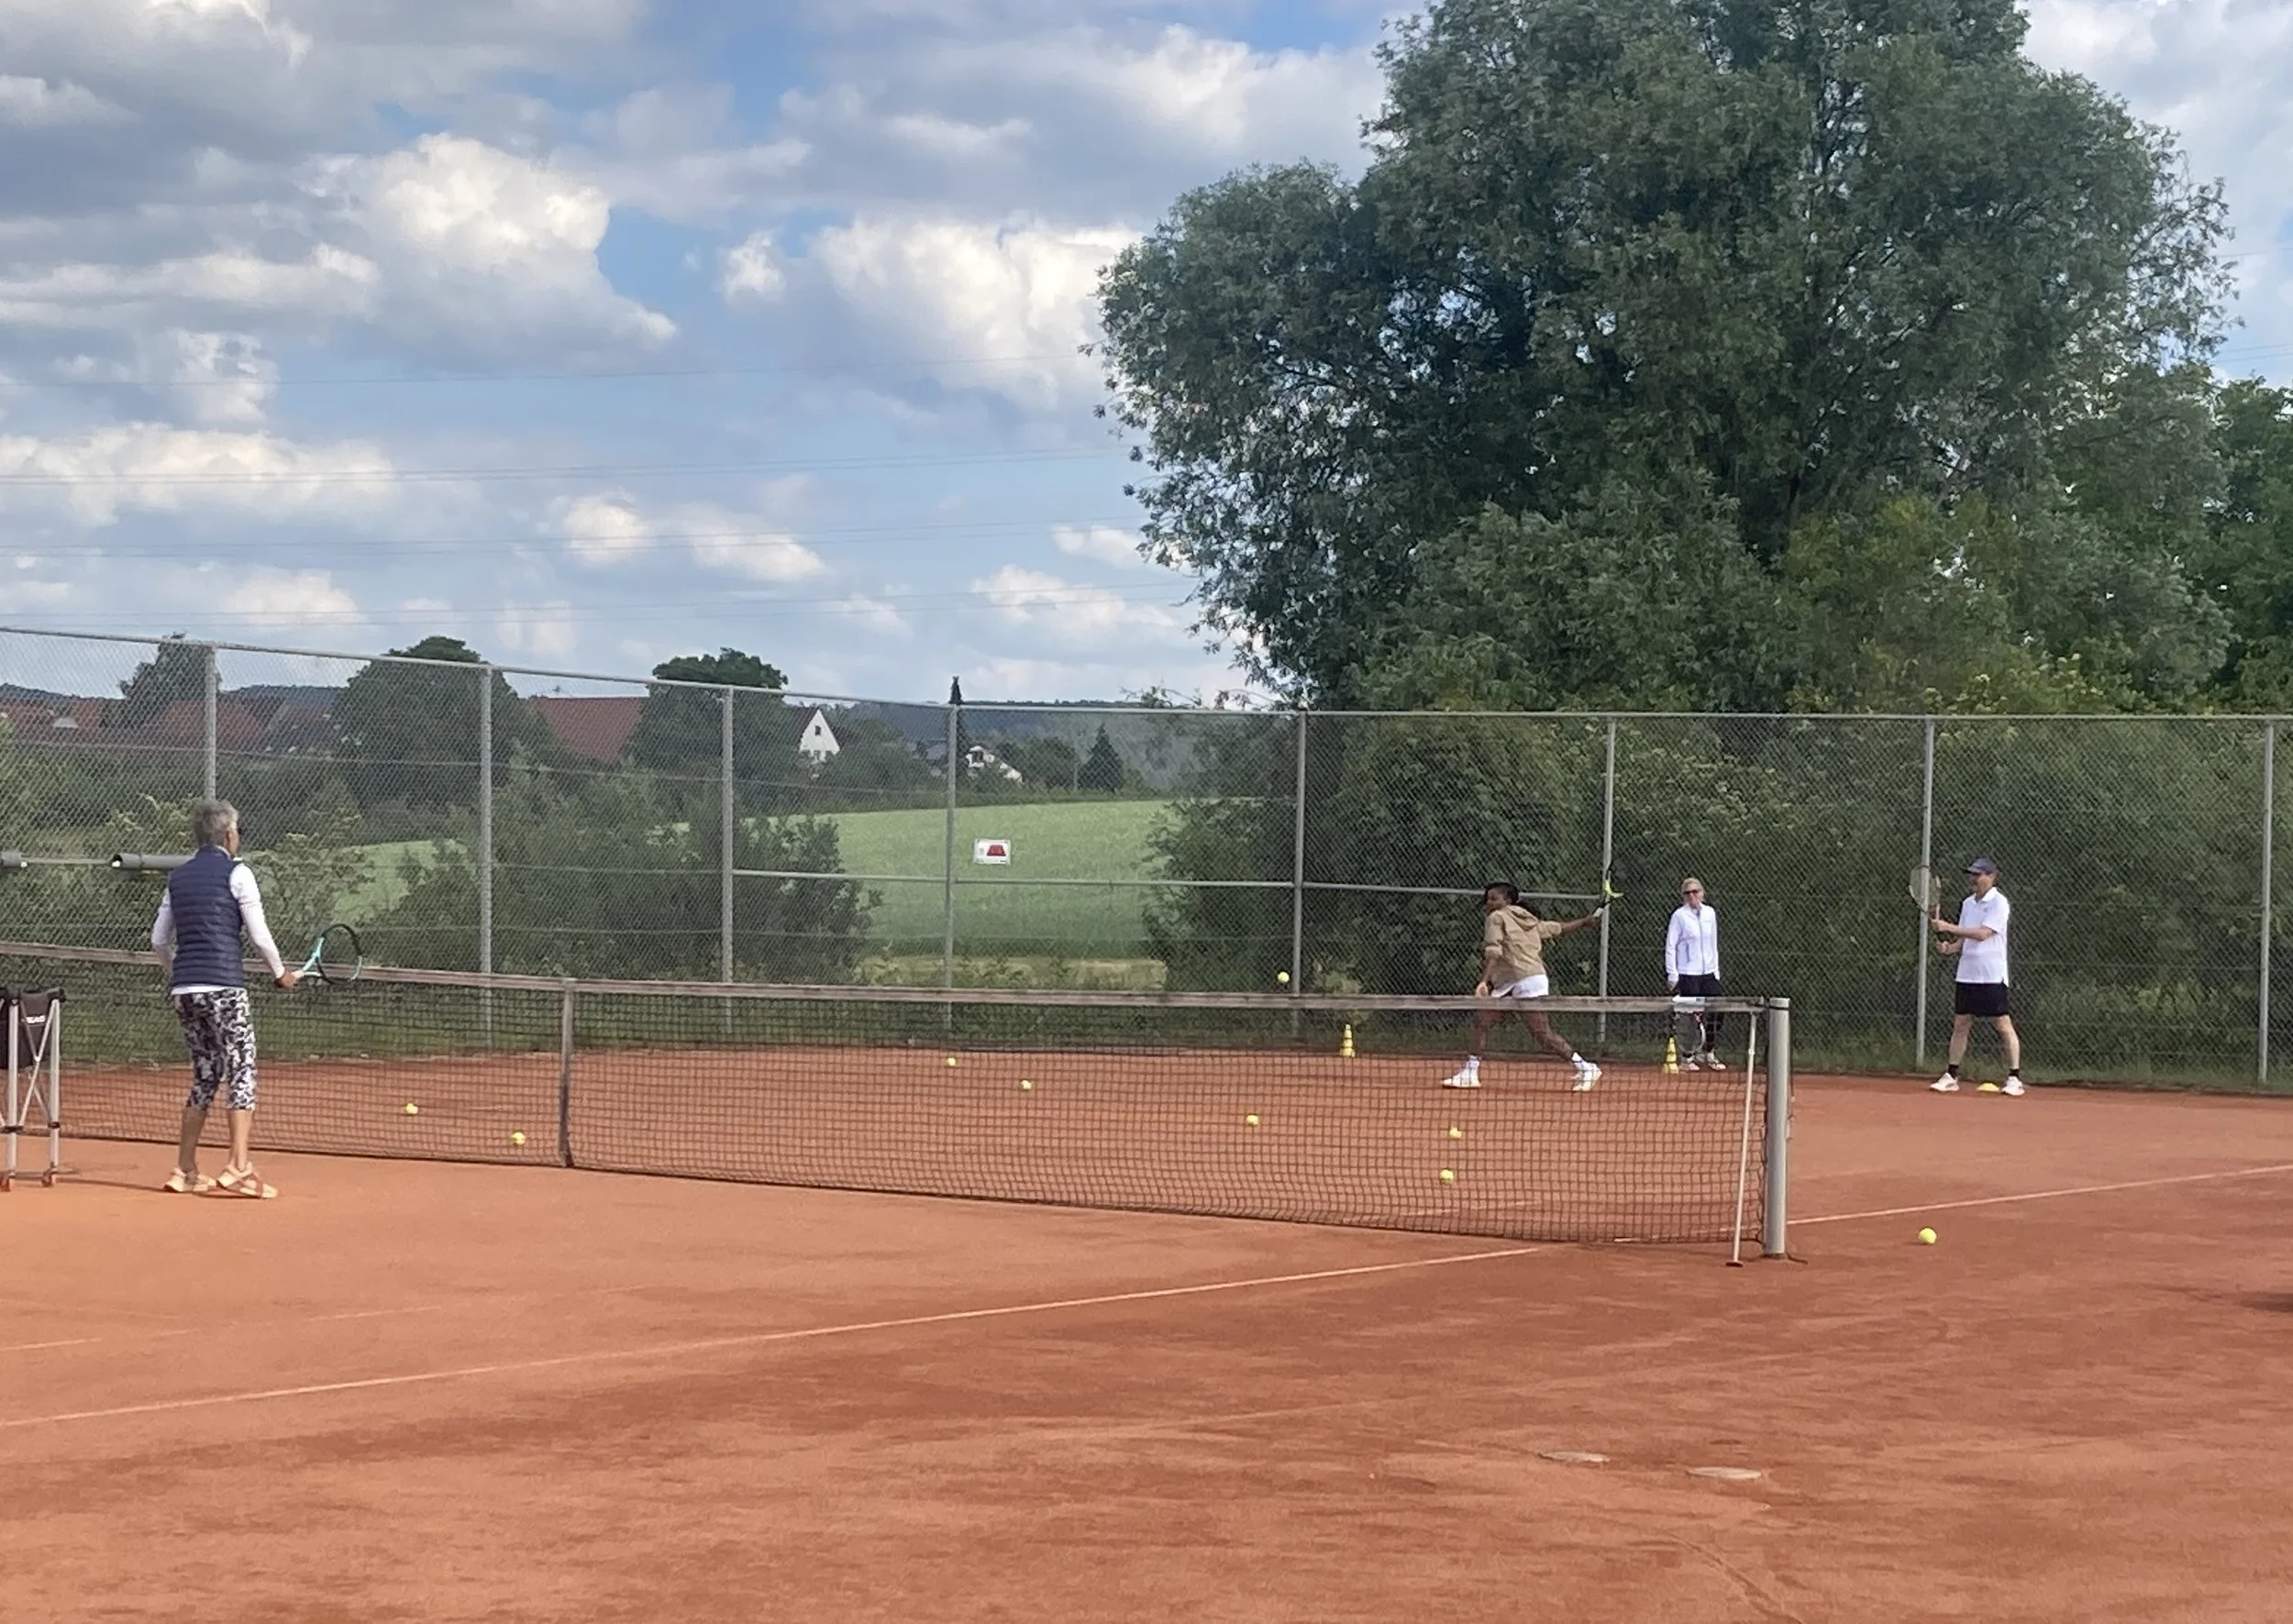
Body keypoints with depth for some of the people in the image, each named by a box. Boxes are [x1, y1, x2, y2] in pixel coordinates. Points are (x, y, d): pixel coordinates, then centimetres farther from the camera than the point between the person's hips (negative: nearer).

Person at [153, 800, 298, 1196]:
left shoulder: (179, 878, 15)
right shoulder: (236, 873, -3)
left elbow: (160, 937, 18)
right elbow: (259, 933, -4)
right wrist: (280, 972, 12)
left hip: (184, 989, 6)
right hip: (223, 987, -6)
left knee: (205, 1076, 15)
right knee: (242, 1074, -6)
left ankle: (185, 1171, 14)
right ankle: (239, 1167, -18)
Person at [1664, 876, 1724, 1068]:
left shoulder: (1710, 913, 9)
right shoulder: (1679, 915, -6)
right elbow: (1670, 946, -6)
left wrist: (1716, 971, 14)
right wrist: (1672, 974, -11)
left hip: (1708, 973, 5)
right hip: (1687, 974, -5)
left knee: (1715, 1013, 1)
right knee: (1689, 1017, -1)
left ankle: (1709, 1054, 16)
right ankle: (1687, 1057, 12)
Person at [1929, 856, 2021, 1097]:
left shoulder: (1999, 903, -9)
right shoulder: (1967, 903, 14)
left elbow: (1983, 934, -20)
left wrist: (1948, 927, -19)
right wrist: (1949, 947, -1)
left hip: (1992, 976, -7)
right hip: (1967, 974, 7)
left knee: (2003, 1025, -5)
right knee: (1960, 1024, 7)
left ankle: (2014, 1078, -2)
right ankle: (1951, 1077, 11)